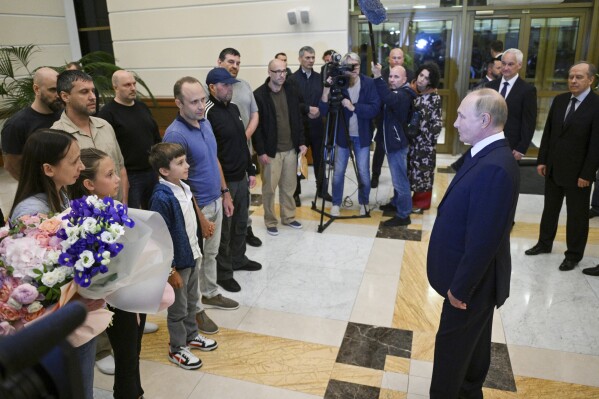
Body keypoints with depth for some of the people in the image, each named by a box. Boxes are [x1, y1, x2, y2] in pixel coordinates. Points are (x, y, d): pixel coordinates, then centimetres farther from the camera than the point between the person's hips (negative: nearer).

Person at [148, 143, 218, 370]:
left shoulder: (184, 188, 0)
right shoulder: (161, 198, -25)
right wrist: (171, 270, -18)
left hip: (192, 257, 8)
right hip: (177, 262, -8)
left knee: (192, 301, 24)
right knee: (178, 308, 11)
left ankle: (191, 336, 44)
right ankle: (177, 348, 30)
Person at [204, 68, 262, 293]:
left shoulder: (233, 108, 11)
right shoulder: (208, 113, -16)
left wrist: (250, 170, 17)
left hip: (241, 177, 8)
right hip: (224, 181, -8)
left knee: (241, 223, 20)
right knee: (224, 229, 4)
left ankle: (238, 259, 39)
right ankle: (223, 273, 19)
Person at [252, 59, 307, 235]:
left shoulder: (291, 90, 6)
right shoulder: (259, 94, -9)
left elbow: (297, 118, 11)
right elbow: (256, 125, -9)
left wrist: (301, 142, 5)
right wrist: (261, 151, -13)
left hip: (290, 149, 4)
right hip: (270, 151, -4)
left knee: (289, 186, 12)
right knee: (269, 188, 4)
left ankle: (289, 217, 29)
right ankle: (270, 221, 19)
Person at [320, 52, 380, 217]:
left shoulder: (369, 83, -8)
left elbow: (375, 109, -15)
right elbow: (324, 112, -12)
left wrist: (354, 107, -24)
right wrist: (325, 93, -28)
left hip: (362, 136, 0)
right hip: (342, 135, 0)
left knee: (363, 171, 8)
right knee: (338, 171, 8)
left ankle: (364, 203, 28)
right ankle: (336, 203, 25)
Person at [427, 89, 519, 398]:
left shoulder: (494, 167, -30)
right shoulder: (487, 156, 2)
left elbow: (484, 239, -29)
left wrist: (460, 287, -19)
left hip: (473, 279, -9)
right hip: (473, 274, 9)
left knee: (452, 343, 10)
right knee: (472, 339, 26)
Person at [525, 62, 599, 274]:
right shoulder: (560, 100, 4)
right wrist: (542, 160, 5)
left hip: (577, 172, -5)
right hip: (553, 168, 5)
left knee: (577, 215, 9)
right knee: (550, 209, 18)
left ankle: (573, 254, 23)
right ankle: (544, 243, 35)